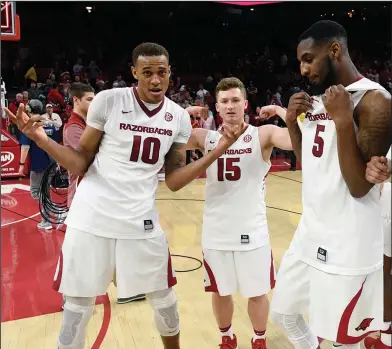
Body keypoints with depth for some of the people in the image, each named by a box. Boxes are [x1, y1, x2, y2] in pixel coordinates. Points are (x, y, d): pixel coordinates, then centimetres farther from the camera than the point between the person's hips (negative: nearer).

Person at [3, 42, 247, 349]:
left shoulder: (179, 117, 2)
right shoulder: (108, 100, -7)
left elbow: (173, 181, 2)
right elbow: (80, 165, -3)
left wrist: (218, 151, -6)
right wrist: (40, 138, -18)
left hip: (141, 221, 3)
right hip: (92, 218, -2)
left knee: (163, 298, 15)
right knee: (79, 304, 9)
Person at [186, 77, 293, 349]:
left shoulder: (262, 135, -7)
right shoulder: (205, 138, 2)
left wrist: (280, 111, -18)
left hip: (252, 231, -2)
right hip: (216, 233, 3)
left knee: (257, 293, 15)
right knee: (220, 292, 19)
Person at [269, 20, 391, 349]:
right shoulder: (317, 100, 8)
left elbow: (359, 186, -21)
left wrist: (343, 119, -26)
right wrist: (292, 121, 1)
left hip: (347, 248, -8)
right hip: (310, 234, 8)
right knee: (283, 312, 21)